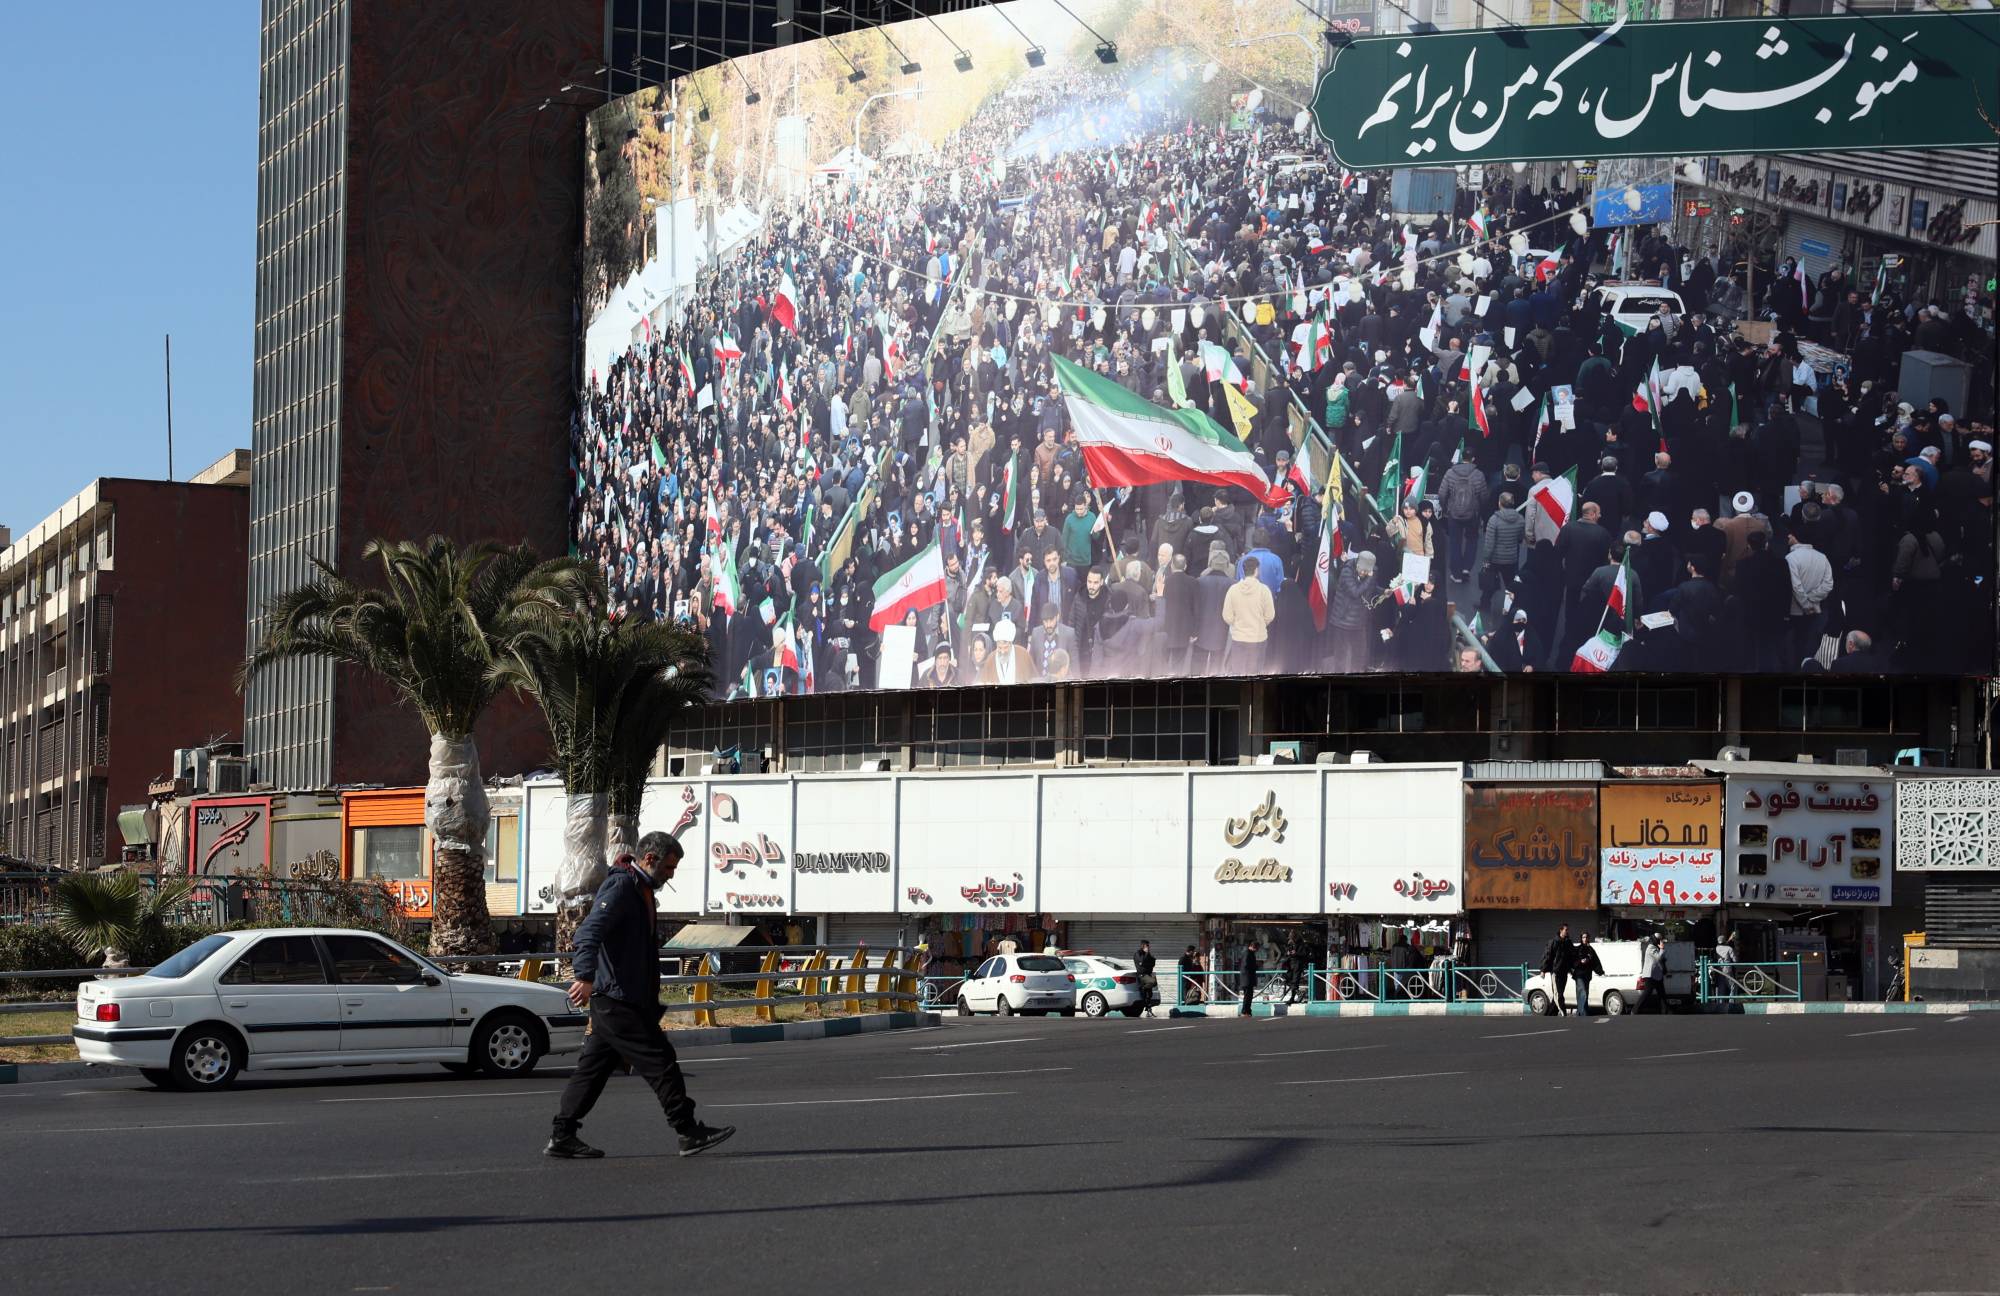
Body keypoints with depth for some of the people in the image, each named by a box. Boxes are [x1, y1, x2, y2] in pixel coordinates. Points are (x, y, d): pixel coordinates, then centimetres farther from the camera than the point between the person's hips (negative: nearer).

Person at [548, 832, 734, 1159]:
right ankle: (690, 1133, -3)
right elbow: (589, 932, -25)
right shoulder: (620, 887, -13)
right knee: (659, 1062, -7)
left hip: (629, 1000, 10)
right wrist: (586, 976, -40)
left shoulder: (640, 890, 20)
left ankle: (562, 1137, 11)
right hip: (617, 1000, -10)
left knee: (593, 1067, 9)